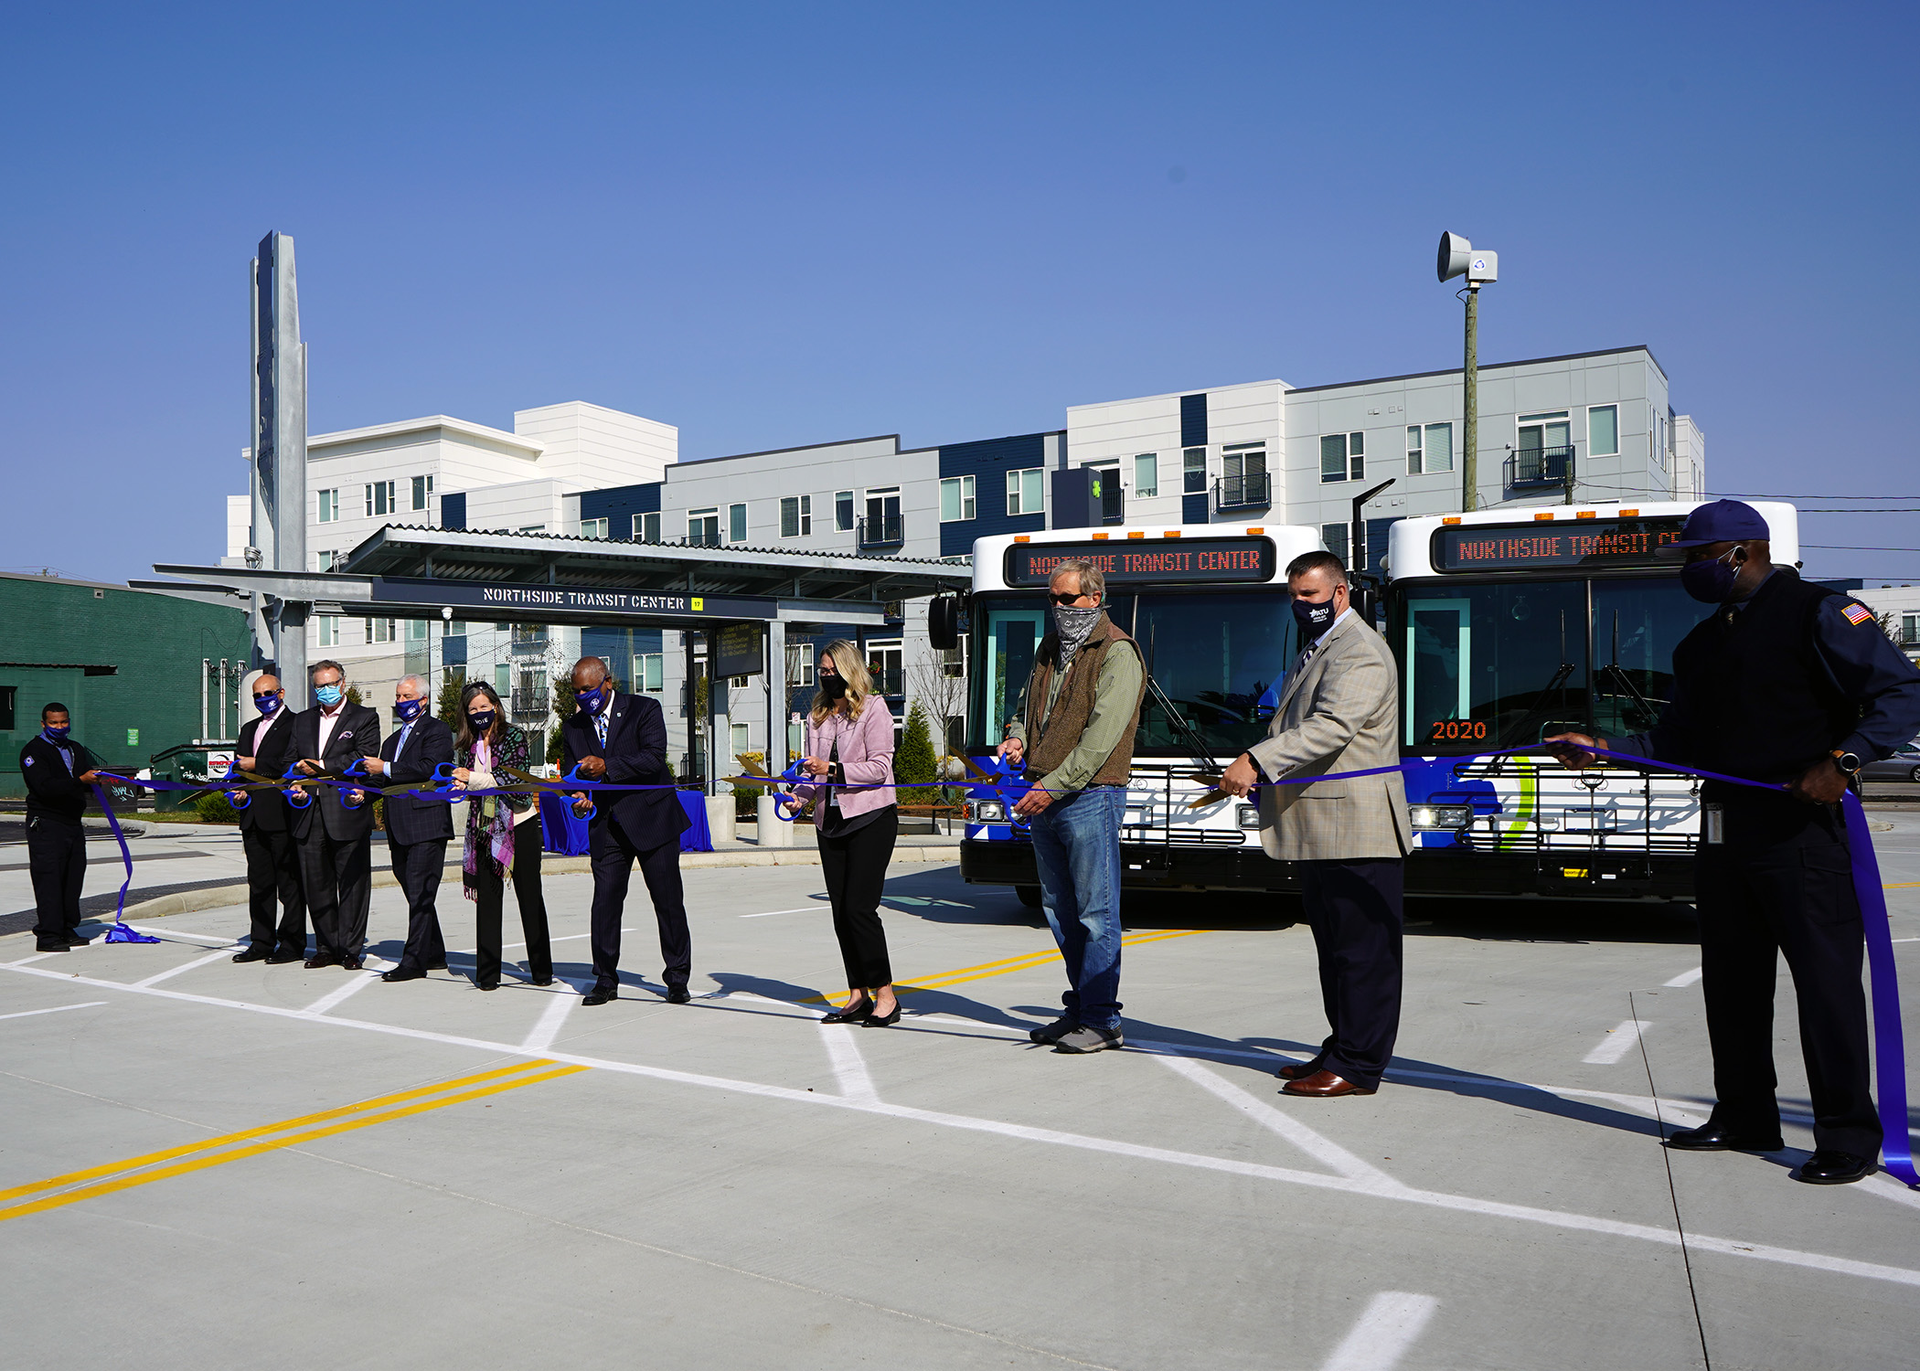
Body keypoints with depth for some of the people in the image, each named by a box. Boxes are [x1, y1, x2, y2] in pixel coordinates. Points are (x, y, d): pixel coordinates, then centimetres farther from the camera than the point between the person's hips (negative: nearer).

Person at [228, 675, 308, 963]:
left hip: (281, 814, -8)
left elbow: (290, 765, -14)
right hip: (253, 816, 8)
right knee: (259, 882, 11)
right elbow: (240, 765, 24)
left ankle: (292, 945, 2)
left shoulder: (296, 724, -4)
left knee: (289, 882, -3)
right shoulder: (249, 728, 23)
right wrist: (238, 789, 6)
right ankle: (262, 943, 18)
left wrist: (257, 765, -7)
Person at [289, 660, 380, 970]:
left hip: (348, 813, -5)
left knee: (352, 883, -1)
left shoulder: (365, 718, 3)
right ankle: (326, 948, 19)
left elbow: (363, 758, -9)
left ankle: (351, 949, 8)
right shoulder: (302, 720, 19)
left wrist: (322, 767, -11)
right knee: (316, 885, 8)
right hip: (310, 815, 5)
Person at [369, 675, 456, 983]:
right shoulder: (393, 740, 26)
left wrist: (385, 769, -13)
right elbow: (386, 781, 25)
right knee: (416, 895, 11)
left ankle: (414, 960, -11)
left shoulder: (436, 730, -1)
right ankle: (434, 955, 19)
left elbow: (429, 768, -16)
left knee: (420, 895, -10)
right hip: (400, 830, 9)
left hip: (426, 824, -9)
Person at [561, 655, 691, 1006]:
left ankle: (677, 979, 13)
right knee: (605, 902, -2)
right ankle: (605, 981, 12)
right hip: (606, 828, 3)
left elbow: (654, 757, -16)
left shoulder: (644, 709, -4)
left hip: (651, 819, -3)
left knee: (668, 901, 2)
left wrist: (607, 765, -23)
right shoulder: (573, 727, 10)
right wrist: (579, 797, -10)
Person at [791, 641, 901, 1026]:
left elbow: (879, 768, -12)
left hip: (870, 817, -6)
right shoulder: (817, 716, 15)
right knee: (841, 909, 5)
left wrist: (832, 769, -21)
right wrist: (797, 793, -3)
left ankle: (885, 995, -2)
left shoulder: (874, 709, -4)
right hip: (830, 820, 7)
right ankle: (858, 995, 13)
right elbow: (814, 771, 17)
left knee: (860, 906, -11)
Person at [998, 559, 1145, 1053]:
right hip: (1043, 798, 8)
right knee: (1060, 910, 13)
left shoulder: (1117, 652, -9)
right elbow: (1029, 706, 29)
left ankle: (1102, 1020, 4)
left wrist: (1053, 785, -22)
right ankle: (1080, 1008, 24)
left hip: (1090, 796, -8)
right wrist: (1018, 736, 6)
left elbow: (1102, 734, -18)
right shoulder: (1050, 649, 17)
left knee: (1095, 913, -4)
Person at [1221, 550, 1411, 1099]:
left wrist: (1257, 760, -36)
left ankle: (1358, 1066, 2)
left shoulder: (1359, 653, -13)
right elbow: (1295, 729, 30)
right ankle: (1341, 1049, 25)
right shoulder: (1317, 649, 22)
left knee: (1361, 948, -4)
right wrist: (1248, 769, 17)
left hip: (1356, 830, -11)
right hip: (1319, 828, 11)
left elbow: (1332, 726, -28)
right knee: (1334, 945, 16)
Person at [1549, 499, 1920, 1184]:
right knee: (1731, 979, 12)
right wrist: (1601, 747, 4)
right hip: (1723, 827, 8)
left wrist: (1842, 759, -21)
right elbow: (1679, 739, 17)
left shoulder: (1817, 613, -4)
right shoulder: (1701, 643, 18)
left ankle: (1849, 1137, 6)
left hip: (1801, 826, -8)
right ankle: (1745, 1118, 23)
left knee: (1825, 977, -4)